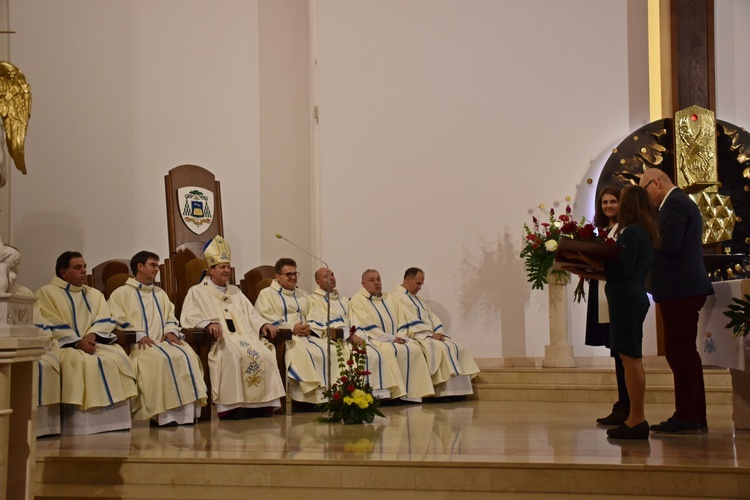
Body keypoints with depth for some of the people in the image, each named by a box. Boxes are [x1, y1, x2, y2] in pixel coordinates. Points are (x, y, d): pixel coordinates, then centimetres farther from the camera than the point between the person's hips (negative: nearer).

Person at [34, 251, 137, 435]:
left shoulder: (94, 294, 22)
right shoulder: (47, 293, 6)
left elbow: (104, 321, 8)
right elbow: (50, 325, -7)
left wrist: (91, 335, -14)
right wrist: (78, 342, -18)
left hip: (94, 343, 5)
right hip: (63, 345, -5)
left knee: (117, 358, -25)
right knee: (81, 362, -36)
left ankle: (112, 419, -26)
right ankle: (80, 422, -36)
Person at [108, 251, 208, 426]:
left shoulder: (160, 293, 30)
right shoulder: (122, 293, 11)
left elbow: (170, 317, 23)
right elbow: (117, 320, -1)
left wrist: (171, 331, -1)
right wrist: (138, 334, -16)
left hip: (162, 341, 5)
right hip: (138, 344, -5)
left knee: (187, 355, -27)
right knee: (160, 358, -37)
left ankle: (187, 410, -31)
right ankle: (164, 413, -36)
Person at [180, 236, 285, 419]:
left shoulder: (235, 292, 28)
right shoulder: (197, 292, 10)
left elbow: (250, 314, 22)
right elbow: (189, 316, -6)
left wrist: (263, 324, 0)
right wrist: (209, 323, -25)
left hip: (243, 336, 5)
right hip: (219, 340, -5)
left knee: (264, 354, -24)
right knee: (233, 355, -37)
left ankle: (262, 403, -24)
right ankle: (231, 406, -35)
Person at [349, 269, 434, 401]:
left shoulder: (390, 299, 21)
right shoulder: (357, 300, 1)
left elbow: (401, 321, 15)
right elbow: (367, 326, -10)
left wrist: (401, 337, -7)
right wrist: (390, 338, -16)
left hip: (396, 339, 6)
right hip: (374, 339, -6)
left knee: (415, 349, -21)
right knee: (391, 350, -35)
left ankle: (414, 392, -21)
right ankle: (397, 392, -32)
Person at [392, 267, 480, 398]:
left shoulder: (417, 299, 27)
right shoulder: (397, 297, -2)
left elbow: (433, 317, 19)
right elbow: (410, 321, -13)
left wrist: (438, 333, -2)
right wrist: (430, 335, -17)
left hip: (431, 335, 9)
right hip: (417, 337, -9)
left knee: (458, 348, -9)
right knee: (442, 348, -31)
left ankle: (459, 390, -16)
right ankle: (446, 391, -30)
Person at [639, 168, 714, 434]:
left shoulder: (675, 204, -12)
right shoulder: (681, 202, 20)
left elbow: (668, 244, -21)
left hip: (679, 290, -11)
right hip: (686, 287, 11)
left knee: (681, 354, -8)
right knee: (684, 354, 14)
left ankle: (687, 418, -6)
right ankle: (695, 417, 18)